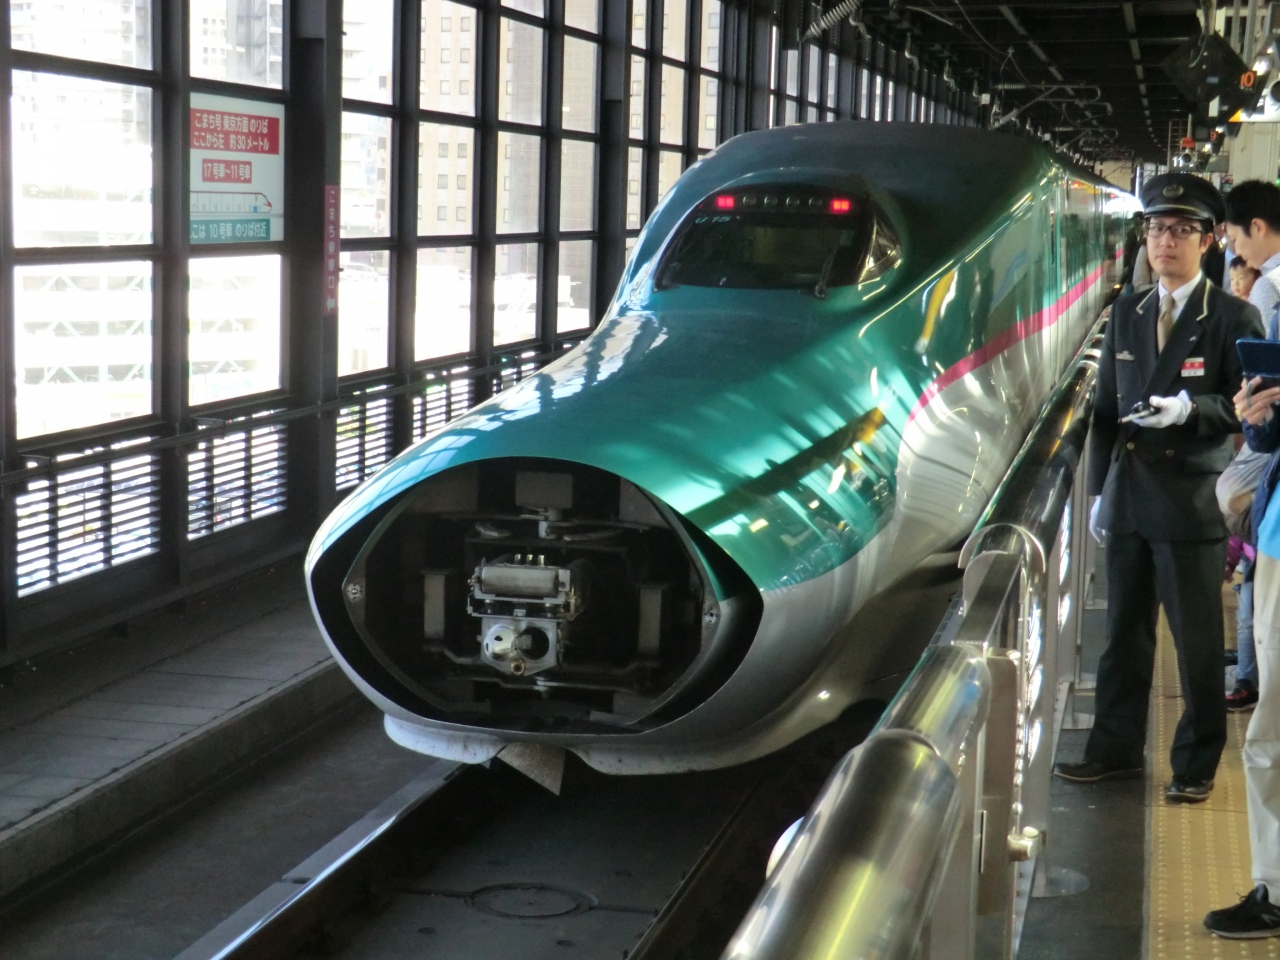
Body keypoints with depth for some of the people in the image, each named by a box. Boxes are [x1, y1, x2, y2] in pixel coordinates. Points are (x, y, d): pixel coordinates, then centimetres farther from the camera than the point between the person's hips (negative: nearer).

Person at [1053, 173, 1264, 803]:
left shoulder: (1233, 318, -4)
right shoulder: (1127, 313, 11)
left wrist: (1190, 408, -24)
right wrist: (1099, 488, 9)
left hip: (1191, 502, -5)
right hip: (1128, 497, 5)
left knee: (1197, 642, 4)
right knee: (1124, 633, 14)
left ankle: (1196, 765, 17)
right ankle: (1116, 748, 25)